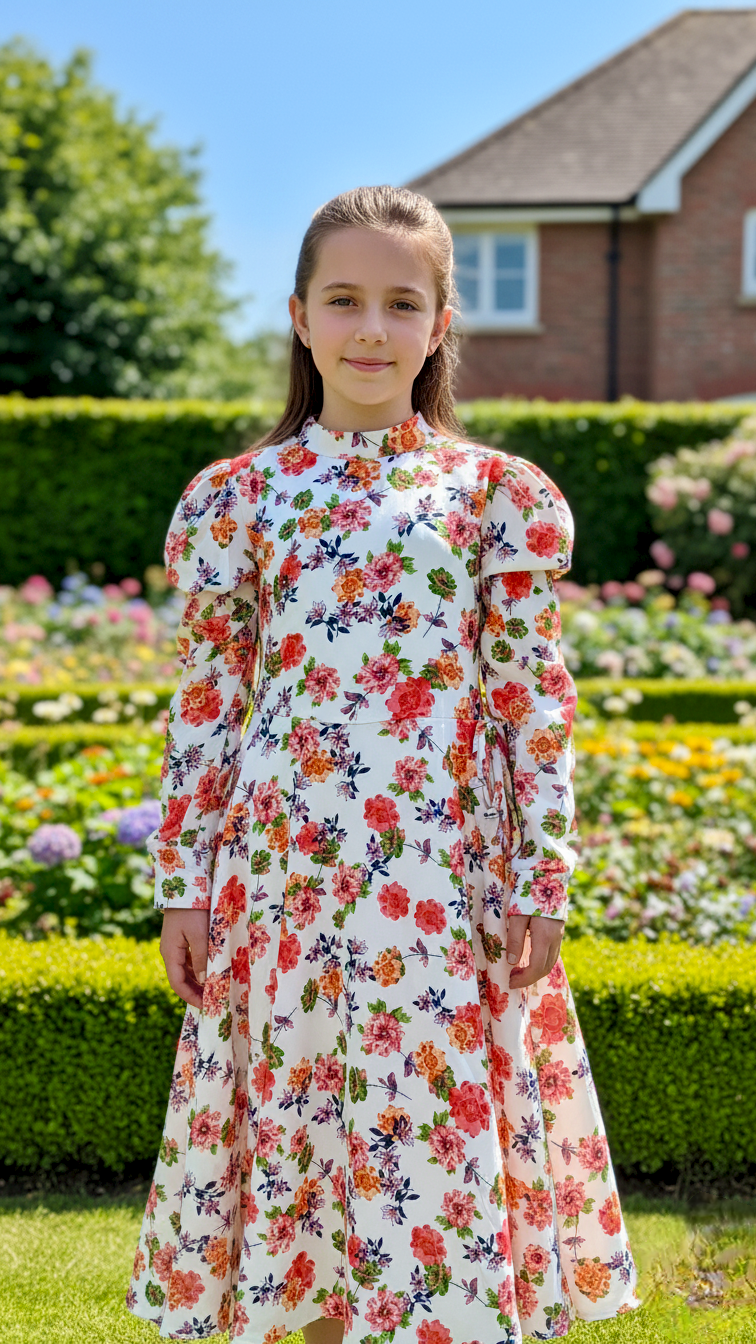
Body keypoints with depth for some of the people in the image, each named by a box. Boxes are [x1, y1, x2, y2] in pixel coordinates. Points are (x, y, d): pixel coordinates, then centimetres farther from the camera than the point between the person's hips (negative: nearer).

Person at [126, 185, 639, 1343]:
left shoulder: (498, 496, 2)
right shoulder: (237, 498, 5)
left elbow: (536, 704, 1)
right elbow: (204, 704, 5)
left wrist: (542, 887, -3)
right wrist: (183, 887, 3)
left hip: (445, 876, -1)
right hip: (284, 871, 1)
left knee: (445, 1132, 3)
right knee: (302, 1110, 9)